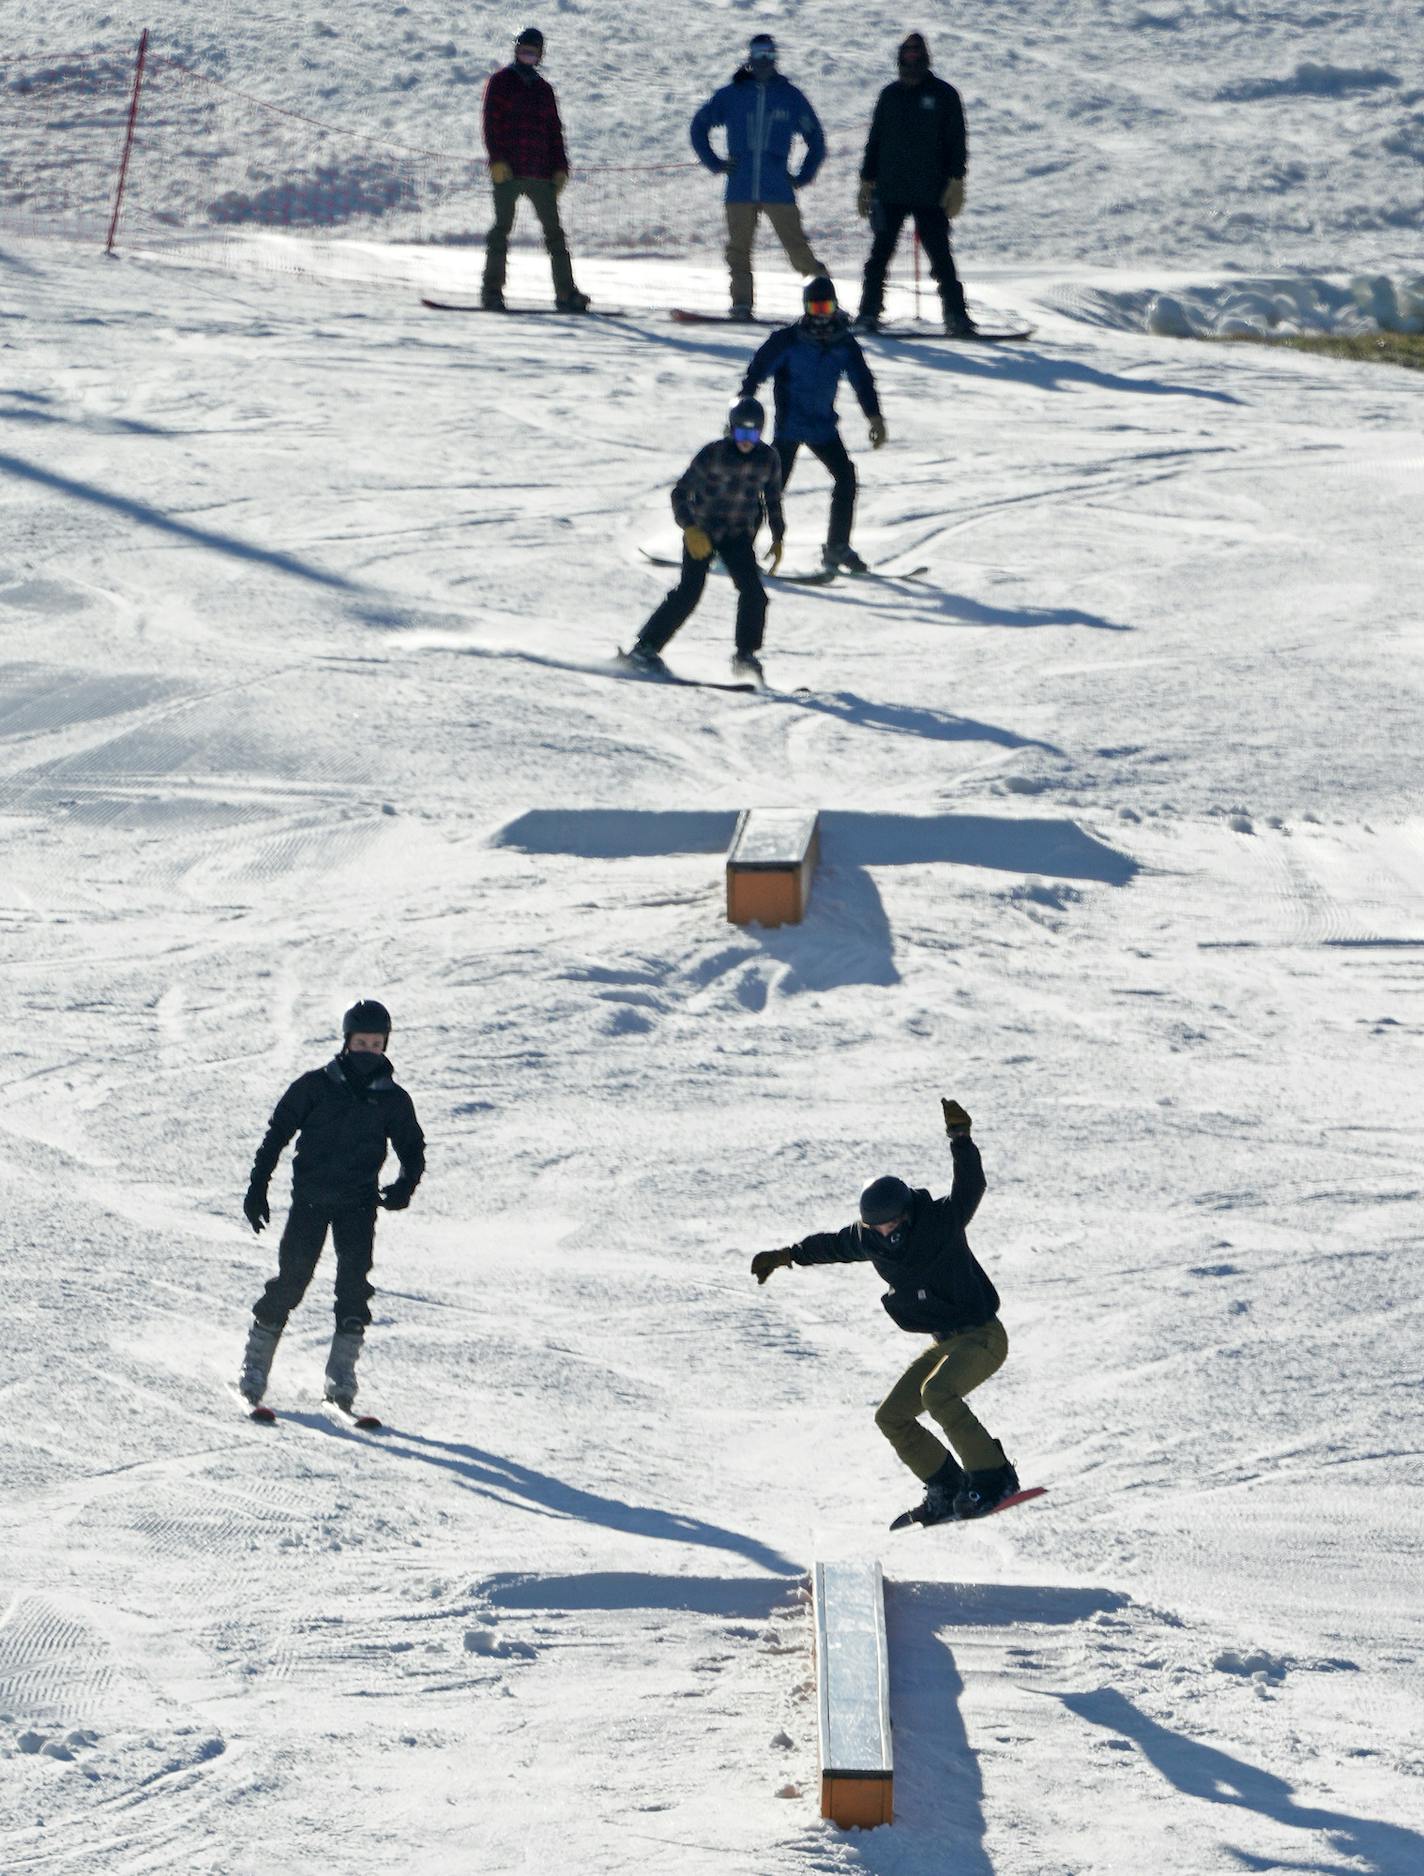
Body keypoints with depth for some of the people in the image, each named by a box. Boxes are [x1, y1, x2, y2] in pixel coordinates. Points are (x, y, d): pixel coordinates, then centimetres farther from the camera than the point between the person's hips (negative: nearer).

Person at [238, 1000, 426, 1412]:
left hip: (358, 1203, 1)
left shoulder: (393, 1100, 5)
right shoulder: (315, 1086, 0)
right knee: (291, 1281, -7)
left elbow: (412, 1150, 13)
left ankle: (342, 1372, -7)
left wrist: (405, 1185, -9)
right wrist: (257, 1186, 2)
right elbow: (277, 1133, 6)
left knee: (354, 1281, -12)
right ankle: (255, 1366, 4)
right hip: (310, 1197, -1)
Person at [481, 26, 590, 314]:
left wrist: (560, 168, 8)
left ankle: (566, 292, -1)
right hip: (507, 172, -4)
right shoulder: (501, 82, 6)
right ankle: (492, 292, -3)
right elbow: (491, 121, -2)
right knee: (502, 228, -4)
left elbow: (554, 131, 18)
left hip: (541, 172, 4)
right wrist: (497, 159, -13)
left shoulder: (544, 89, 18)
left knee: (554, 231, 0)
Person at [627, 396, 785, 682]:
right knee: (689, 591, -16)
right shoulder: (712, 454, -15)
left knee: (753, 592, -15)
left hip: (739, 537, 4)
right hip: (702, 532, -4)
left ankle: (746, 655, 0)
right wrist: (690, 529, -23)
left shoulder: (768, 459, -2)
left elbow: (772, 500, 14)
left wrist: (777, 538, 9)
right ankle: (646, 647, -9)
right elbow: (681, 492, -12)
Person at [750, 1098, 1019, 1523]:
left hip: (983, 1336, -8)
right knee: (891, 1417, 3)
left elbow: (970, 1188, -30)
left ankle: (993, 1476, -28)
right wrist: (787, 1256, 22)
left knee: (936, 1392, -32)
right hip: (946, 1343, 8)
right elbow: (833, 1245, 19)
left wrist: (960, 1138, -41)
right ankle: (947, 1488, 7)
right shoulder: (870, 1239, 0)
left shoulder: (942, 1222, -17)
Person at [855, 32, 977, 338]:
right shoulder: (890, 95, 12)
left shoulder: (943, 94, 3)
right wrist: (867, 182, 13)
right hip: (890, 192, 3)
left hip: (931, 195, -3)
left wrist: (955, 181, -8)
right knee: (880, 253, -1)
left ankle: (956, 317, -1)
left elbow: (956, 141, 1)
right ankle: (868, 314, 4)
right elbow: (875, 140, 17)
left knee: (940, 256, -4)